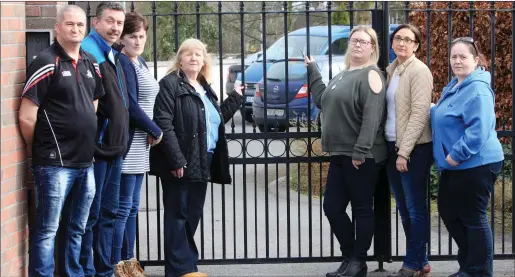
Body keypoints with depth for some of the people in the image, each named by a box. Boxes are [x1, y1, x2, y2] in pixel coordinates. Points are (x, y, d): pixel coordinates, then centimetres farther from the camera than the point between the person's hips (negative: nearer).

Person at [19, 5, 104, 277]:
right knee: (47, 230, -3)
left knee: (77, 229, 15)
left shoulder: (91, 64, 11)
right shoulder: (46, 62, -11)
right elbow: (26, 117, -12)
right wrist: (42, 150, -1)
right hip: (55, 164, -7)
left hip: (85, 163, 7)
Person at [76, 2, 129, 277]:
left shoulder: (114, 55, 16)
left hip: (114, 148, 9)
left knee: (108, 213, 13)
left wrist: (121, 141, 18)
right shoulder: (88, 52, -13)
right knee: (90, 214, -3)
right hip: (95, 148, -9)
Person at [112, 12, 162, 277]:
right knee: (123, 207, -7)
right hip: (126, 144, -10)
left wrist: (150, 132, 3)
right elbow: (130, 106, -19)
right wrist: (156, 131, -9)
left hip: (139, 146, 10)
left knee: (132, 206, 13)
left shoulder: (140, 62, 15)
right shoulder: (121, 63, -14)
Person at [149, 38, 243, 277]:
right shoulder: (170, 84, -6)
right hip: (180, 164, -8)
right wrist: (176, 159, -22)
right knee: (178, 216, -3)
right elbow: (163, 124, -16)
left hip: (202, 164, 8)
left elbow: (217, 121, 24)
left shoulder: (205, 89, 20)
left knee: (193, 216, 11)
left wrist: (235, 98, 21)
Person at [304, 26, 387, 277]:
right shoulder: (342, 76, 18)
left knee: (362, 209, 1)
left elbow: (372, 116, -18)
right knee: (332, 207, 8)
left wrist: (360, 151, -24)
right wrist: (313, 71, 23)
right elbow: (323, 101, 23)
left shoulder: (370, 75, -9)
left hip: (362, 157, -9)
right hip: (339, 155, 9)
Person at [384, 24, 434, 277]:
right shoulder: (390, 70, 14)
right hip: (392, 147, 8)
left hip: (414, 149, -8)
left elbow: (419, 114, -16)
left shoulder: (419, 71, -9)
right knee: (404, 208, 11)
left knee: (415, 208, -1)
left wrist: (404, 152, -19)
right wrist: (394, 149, 9)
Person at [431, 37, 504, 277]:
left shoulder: (477, 89, -18)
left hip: (475, 164, -11)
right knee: (448, 212, 18)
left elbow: (478, 129, -27)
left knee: (472, 218, -2)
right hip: (454, 165, 11)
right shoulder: (454, 86, 14)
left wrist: (456, 155, -24)